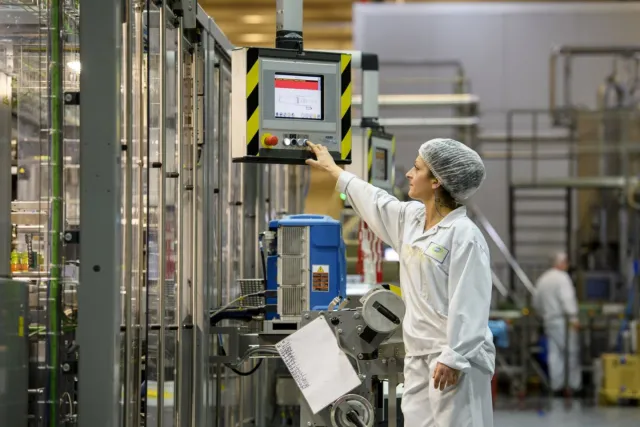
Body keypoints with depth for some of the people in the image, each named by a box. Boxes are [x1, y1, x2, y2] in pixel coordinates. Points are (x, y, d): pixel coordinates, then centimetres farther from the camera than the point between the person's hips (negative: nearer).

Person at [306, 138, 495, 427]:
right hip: (419, 354, 9)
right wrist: (332, 169, 42)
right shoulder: (411, 218, 11)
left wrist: (454, 358, -24)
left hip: (455, 357, -9)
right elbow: (375, 201, 30)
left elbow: (468, 303, -19)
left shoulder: (464, 235, -14)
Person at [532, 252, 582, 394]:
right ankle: (574, 384, -2)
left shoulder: (542, 279, 16)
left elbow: (536, 303, 21)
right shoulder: (562, 277, -8)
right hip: (563, 319, -7)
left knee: (554, 353, 6)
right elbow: (567, 298, -20)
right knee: (572, 352, -2)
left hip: (549, 320, 7)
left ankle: (556, 384, 2)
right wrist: (573, 317, -25)